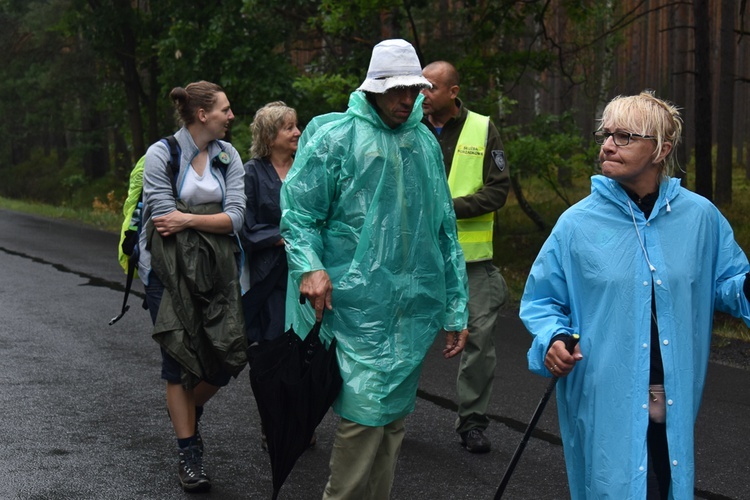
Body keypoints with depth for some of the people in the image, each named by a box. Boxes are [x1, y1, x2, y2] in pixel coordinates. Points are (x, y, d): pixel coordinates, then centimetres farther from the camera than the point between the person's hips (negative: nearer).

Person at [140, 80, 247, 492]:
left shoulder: (227, 156, 6)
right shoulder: (161, 154, -6)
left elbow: (236, 216, -4)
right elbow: (164, 216, -12)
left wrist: (188, 219, -15)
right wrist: (215, 219, -6)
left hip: (218, 269, 4)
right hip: (170, 269, -4)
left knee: (227, 355, -2)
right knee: (180, 361, 0)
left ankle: (187, 409, 30)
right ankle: (188, 455, 12)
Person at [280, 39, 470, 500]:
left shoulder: (426, 144, 14)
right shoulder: (337, 138, -1)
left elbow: (445, 233, 17)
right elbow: (299, 210, -2)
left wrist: (457, 310, 16)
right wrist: (309, 265, -20)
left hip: (416, 307, 5)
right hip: (359, 302, -5)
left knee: (395, 415, 11)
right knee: (364, 413, -11)